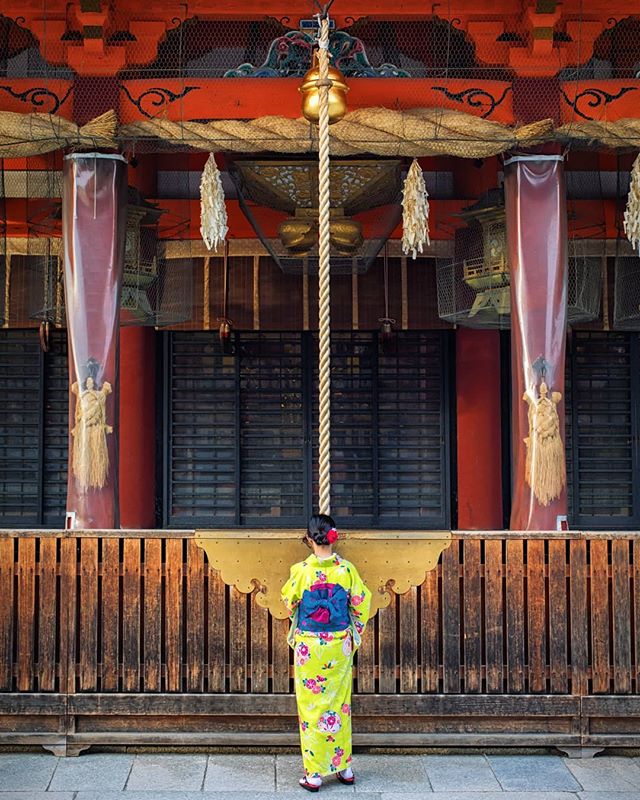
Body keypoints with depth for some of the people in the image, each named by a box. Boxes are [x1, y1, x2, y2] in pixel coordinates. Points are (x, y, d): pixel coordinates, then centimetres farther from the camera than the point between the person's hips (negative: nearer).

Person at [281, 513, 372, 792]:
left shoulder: (301, 571, -12)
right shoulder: (347, 569, -8)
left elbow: (290, 605, 2)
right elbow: (360, 606, 0)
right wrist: (356, 635, 15)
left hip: (309, 647, -2)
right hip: (340, 646, 2)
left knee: (311, 706, 6)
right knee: (339, 705, 15)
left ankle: (314, 774, 10)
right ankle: (344, 767, 24)